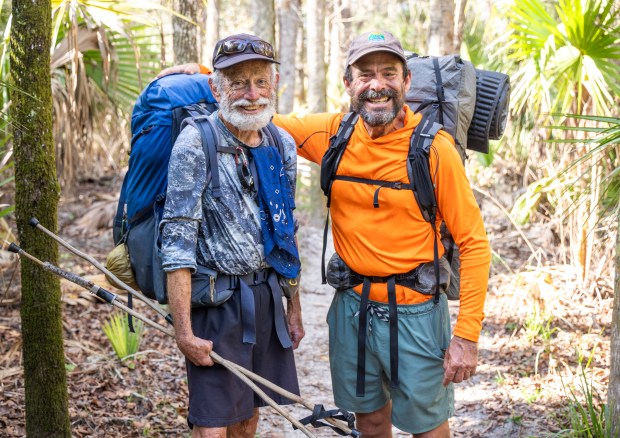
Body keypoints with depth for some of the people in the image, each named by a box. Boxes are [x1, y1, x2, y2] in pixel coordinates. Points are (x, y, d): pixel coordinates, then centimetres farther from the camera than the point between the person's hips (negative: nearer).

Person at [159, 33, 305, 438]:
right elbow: (177, 241, -17)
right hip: (215, 301, -6)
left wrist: (294, 306, 15)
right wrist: (184, 331, -20)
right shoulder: (196, 143, -15)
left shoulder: (283, 145, 5)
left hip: (267, 295, 6)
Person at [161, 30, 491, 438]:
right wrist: (203, 77, -3)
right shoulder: (333, 134, -4)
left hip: (415, 312, -4)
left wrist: (467, 335, -15)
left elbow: (473, 242, -12)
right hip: (351, 306, 4)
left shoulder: (434, 147, -14)